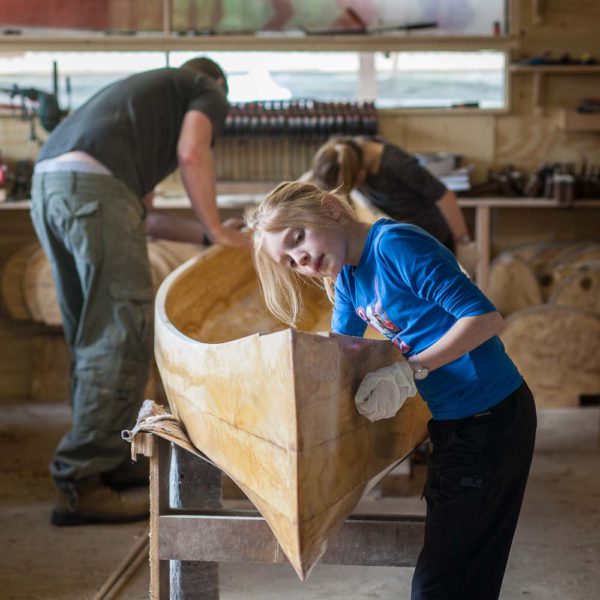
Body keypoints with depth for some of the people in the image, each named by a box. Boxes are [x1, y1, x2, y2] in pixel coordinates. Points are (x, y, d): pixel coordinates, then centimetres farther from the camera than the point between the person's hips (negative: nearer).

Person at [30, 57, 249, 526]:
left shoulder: (151, 91, 39)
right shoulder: (210, 93, 19)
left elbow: (141, 218, 33)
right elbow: (192, 154, -2)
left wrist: (206, 234, 36)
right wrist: (214, 228, 8)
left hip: (47, 185, 9)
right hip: (95, 185, -9)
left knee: (93, 338, 14)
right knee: (122, 335, -7)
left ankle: (115, 466, 19)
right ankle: (81, 484, -9)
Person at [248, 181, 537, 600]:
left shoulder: (395, 244, -18)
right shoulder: (348, 281, 9)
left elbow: (486, 318, -22)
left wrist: (411, 369, -23)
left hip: (492, 419, -9)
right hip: (452, 423, 9)